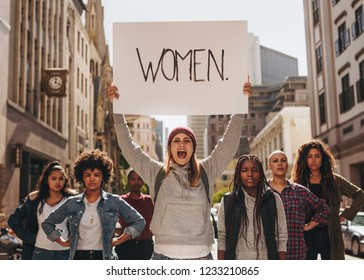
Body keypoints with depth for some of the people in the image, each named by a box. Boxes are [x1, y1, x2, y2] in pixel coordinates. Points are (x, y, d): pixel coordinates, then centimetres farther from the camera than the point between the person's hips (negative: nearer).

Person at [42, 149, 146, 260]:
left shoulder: (114, 202, 2)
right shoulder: (71, 203, 7)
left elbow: (139, 221, 5)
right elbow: (48, 223, 18)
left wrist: (119, 240, -1)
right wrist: (62, 242, 9)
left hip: (104, 258, -2)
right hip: (79, 257, 2)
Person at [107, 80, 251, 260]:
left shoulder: (206, 172, 7)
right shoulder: (156, 173, 6)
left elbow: (228, 145, 4)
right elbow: (128, 147, 4)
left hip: (200, 256, 1)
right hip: (164, 255, 0)